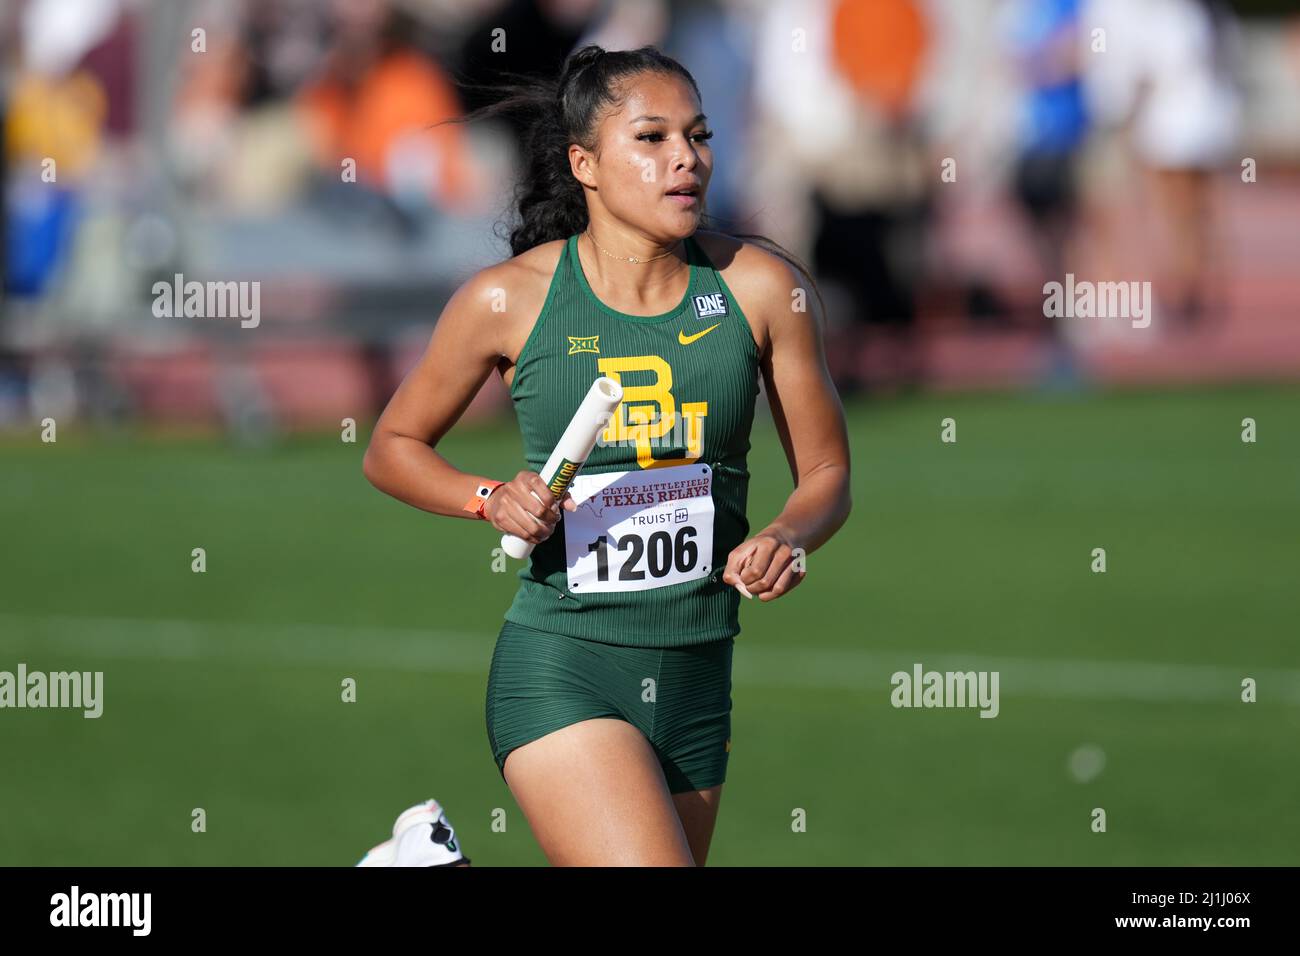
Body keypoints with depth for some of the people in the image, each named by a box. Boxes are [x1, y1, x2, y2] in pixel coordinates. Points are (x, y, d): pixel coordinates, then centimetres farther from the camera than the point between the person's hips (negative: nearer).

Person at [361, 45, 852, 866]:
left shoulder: (760, 288, 1)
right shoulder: (510, 299, -4)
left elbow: (826, 474, 9)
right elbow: (392, 450, 9)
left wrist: (789, 538, -12)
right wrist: (491, 500, -9)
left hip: (696, 676, 4)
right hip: (559, 671, -4)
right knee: (650, 863, -22)